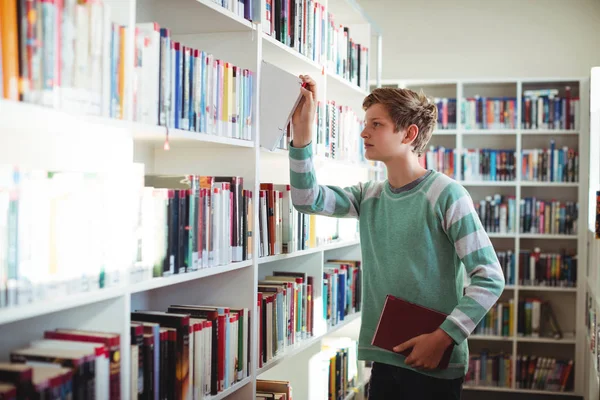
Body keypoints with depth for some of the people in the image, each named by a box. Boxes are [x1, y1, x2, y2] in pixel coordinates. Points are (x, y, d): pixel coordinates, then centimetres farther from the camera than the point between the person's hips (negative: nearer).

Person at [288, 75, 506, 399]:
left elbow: (489, 279, -14)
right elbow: (307, 199, 1)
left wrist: (444, 337, -20)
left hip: (435, 365, -5)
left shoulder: (446, 194, -12)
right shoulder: (370, 196, 7)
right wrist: (302, 131, -7)